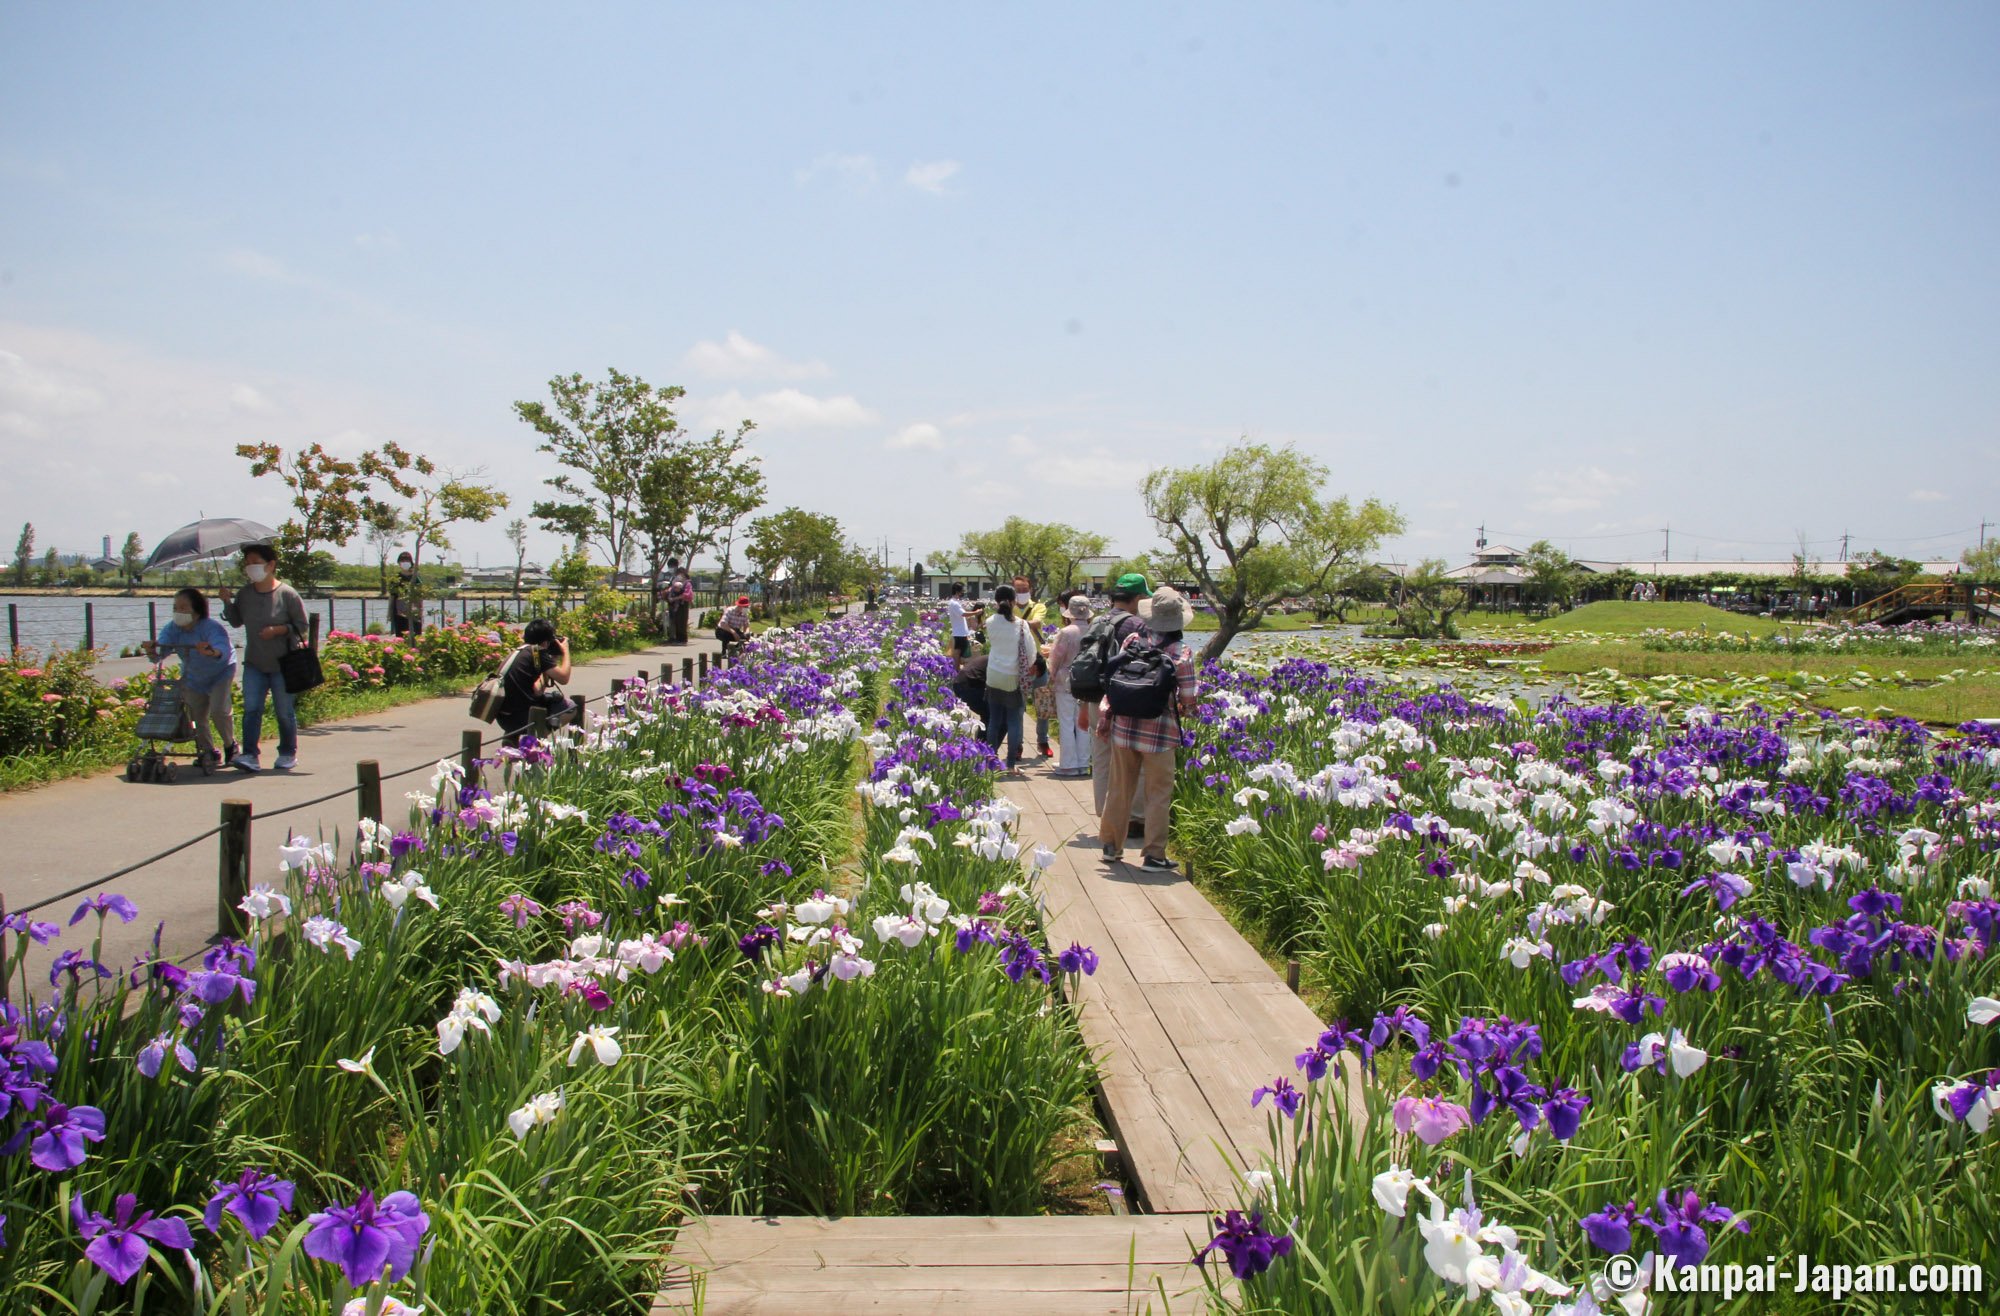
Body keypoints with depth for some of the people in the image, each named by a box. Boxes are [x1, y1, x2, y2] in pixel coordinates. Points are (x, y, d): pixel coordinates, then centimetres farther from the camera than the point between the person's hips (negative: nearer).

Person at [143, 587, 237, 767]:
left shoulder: (212, 627, -31)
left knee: (218, 711, -19)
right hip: (193, 678, 5)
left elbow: (224, 650, -51)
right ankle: (209, 751, 19)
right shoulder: (172, 629, -16)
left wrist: (211, 652, -73)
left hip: (220, 673, -5)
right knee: (196, 716, 1)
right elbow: (159, 654, -29)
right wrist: (152, 652, -53)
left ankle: (230, 745, 5)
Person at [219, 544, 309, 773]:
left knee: (284, 711, 6)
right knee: (251, 709, -5)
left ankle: (288, 754, 19)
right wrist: (227, 602, 1)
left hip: (282, 664, -4)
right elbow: (236, 621, 17)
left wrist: (277, 630, -20)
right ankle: (250, 755, -7)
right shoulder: (245, 595, 4)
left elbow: (301, 625, -6)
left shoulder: (287, 594, -9)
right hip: (254, 664, 4)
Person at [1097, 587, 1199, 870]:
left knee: (1120, 789, 15)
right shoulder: (1181, 653, -9)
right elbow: (1188, 699, -7)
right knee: (1158, 794, 7)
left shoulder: (1131, 641, 0)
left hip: (1125, 725, 4)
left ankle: (1111, 846, 26)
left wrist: (1106, 717, 10)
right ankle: (1154, 854, 9)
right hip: (1160, 730, -4)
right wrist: (1182, 709, 16)